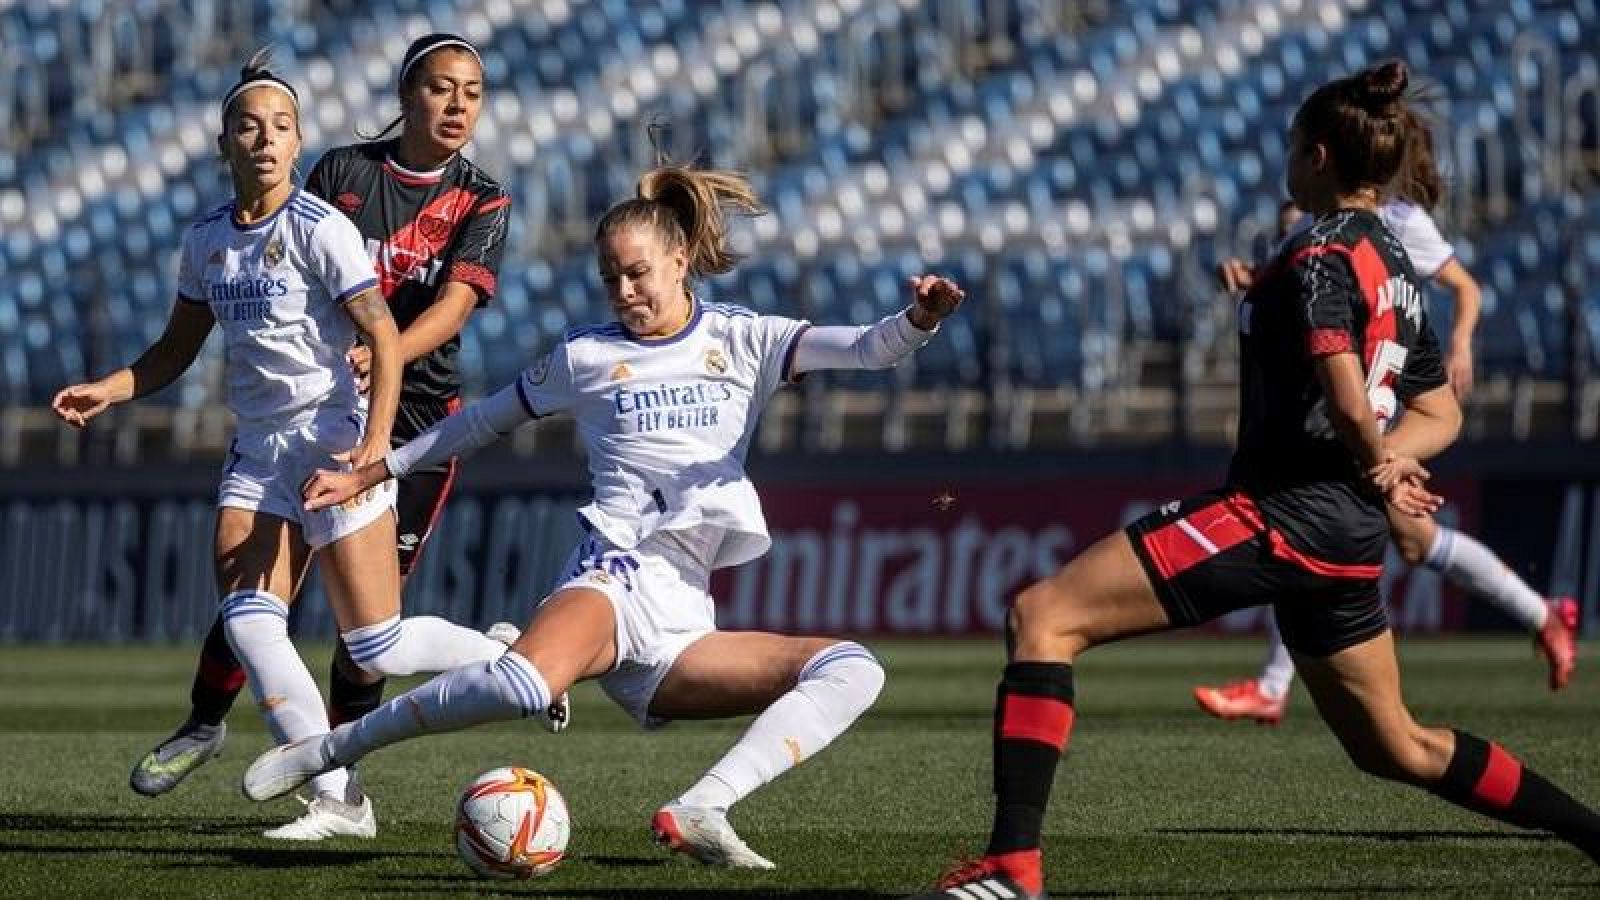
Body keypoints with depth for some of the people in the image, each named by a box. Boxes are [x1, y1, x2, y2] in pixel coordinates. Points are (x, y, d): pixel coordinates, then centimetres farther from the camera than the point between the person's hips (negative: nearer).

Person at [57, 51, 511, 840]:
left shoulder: (319, 229, -11)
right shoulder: (206, 240, 8)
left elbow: (385, 341, -13)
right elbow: (176, 351, 20)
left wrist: (373, 448, -23)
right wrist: (105, 392, 4)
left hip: (334, 436, -6)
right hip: (258, 450, 6)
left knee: (377, 649, -6)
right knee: (246, 623, -12)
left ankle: (507, 655, 23)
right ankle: (338, 802, -7)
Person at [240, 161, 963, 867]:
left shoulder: (740, 341, 14)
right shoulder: (586, 356, 13)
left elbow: (867, 349, 1)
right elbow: (480, 422, 25)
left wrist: (918, 321, -22)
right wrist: (368, 475, 26)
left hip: (684, 621, 4)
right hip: (618, 574, -4)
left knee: (852, 671, -16)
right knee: (528, 685, -37)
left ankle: (698, 813, -27)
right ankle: (325, 752, -22)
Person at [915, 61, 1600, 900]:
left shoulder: (1320, 258, -11)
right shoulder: (1396, 268, 16)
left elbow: (1348, 403, -25)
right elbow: (1440, 412, 22)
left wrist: (1376, 466, -6)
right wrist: (1393, 460, 2)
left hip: (1277, 513, -10)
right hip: (1343, 535, 10)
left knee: (1042, 616, -11)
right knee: (1397, 749, 24)